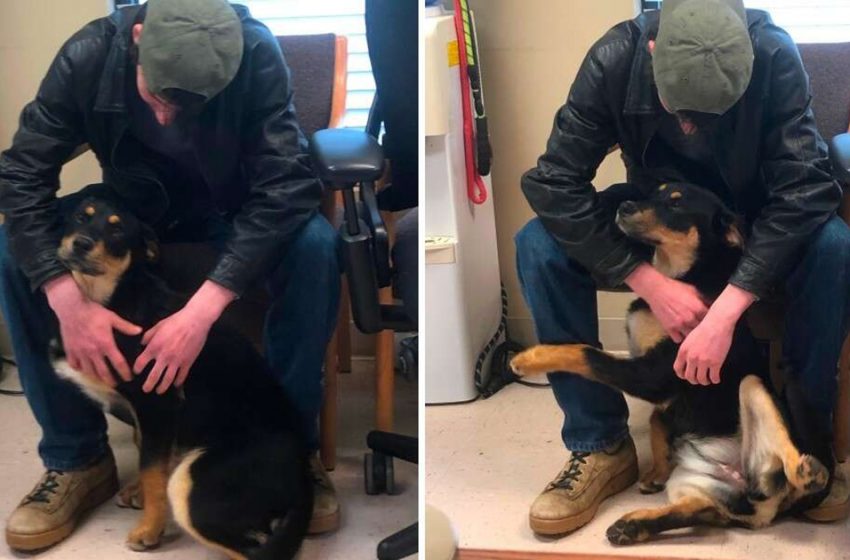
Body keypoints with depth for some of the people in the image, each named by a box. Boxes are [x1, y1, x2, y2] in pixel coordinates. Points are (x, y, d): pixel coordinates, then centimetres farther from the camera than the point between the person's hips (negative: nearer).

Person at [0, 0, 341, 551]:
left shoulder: (256, 55, -30)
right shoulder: (89, 55, -26)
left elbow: (286, 184, -35)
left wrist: (204, 306, -45)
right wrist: (68, 300, -38)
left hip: (232, 215, -2)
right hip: (132, 211, 2)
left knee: (315, 245, -33)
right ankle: (77, 458, -8)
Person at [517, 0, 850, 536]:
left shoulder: (775, 56, -29)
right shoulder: (615, 59, -27)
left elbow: (804, 187, -32)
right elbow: (554, 183, -27)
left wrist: (725, 311, -41)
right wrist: (650, 282, -33)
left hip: (754, 219, -1)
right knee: (539, 246, -25)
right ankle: (600, 446, -14)